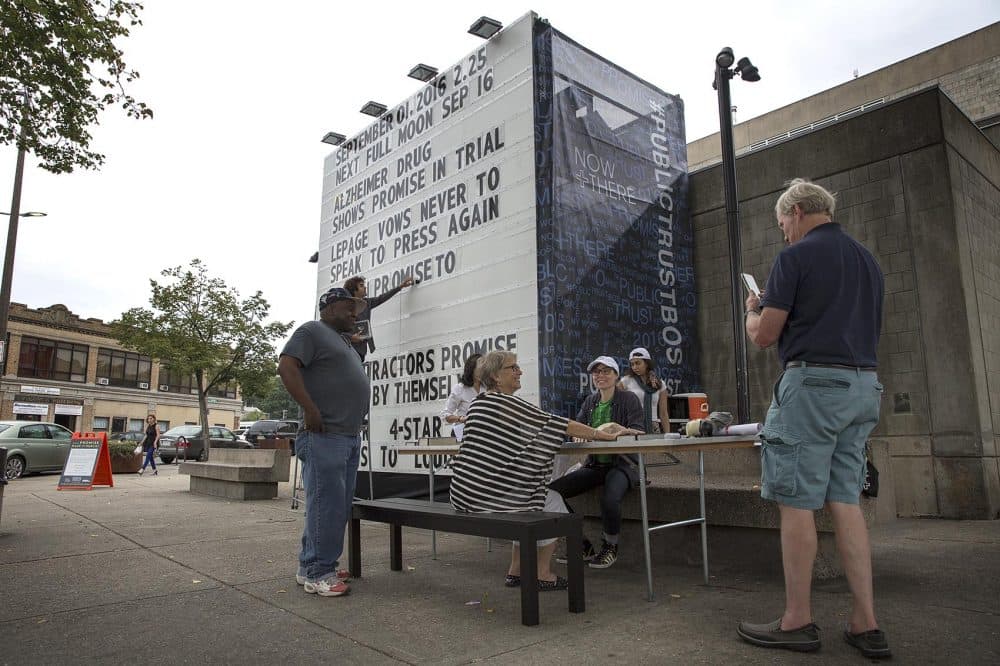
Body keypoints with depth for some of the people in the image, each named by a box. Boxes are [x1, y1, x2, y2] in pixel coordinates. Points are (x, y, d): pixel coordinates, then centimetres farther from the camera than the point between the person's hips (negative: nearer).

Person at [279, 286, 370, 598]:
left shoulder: (343, 341, 25)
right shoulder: (312, 331, -3)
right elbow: (286, 366, -15)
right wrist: (311, 409, -21)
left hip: (350, 436, 10)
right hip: (324, 436, -9)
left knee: (340, 507, 11)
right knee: (326, 505, -7)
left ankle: (313, 567, 21)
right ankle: (317, 573, 2)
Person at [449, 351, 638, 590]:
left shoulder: (478, 403, 13)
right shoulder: (508, 404, -14)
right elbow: (558, 425, -13)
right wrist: (605, 435, -6)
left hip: (463, 492, 9)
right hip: (487, 495, -9)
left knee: (530, 502, 25)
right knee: (553, 502, 10)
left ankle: (516, 572, 27)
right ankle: (543, 574, 15)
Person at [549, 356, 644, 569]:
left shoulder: (628, 399, -2)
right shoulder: (590, 401, 13)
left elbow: (637, 431, -14)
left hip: (622, 464, -5)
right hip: (594, 465, 5)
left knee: (610, 498, -36)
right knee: (552, 490, -15)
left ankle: (610, 548, -4)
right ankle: (582, 545, 2)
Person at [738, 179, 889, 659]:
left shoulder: (795, 256, -6)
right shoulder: (867, 260, 18)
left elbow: (764, 335, -9)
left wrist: (752, 311, 14)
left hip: (813, 383, -8)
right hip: (864, 386, 8)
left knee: (796, 503, -1)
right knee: (845, 501, 10)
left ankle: (797, 622, 7)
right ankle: (866, 624, 12)